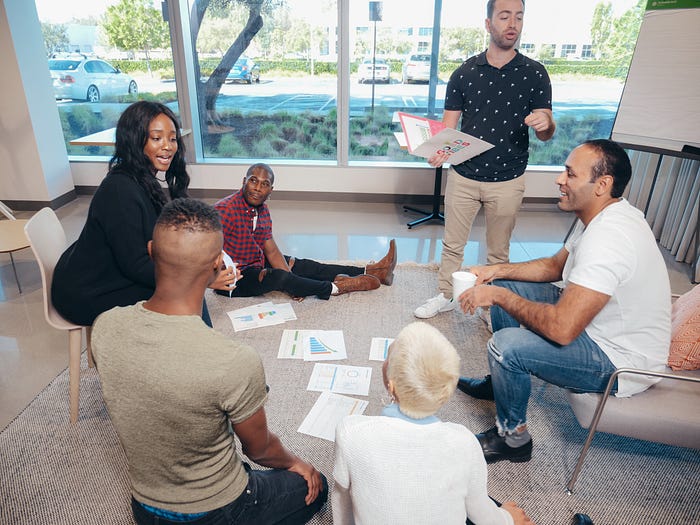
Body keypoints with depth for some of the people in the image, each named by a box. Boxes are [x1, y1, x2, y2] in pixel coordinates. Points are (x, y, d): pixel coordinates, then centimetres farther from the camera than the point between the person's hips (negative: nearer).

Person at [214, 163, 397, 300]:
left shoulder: (262, 210, 3)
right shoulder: (224, 210, -22)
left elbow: (272, 251, 3)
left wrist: (292, 283, -12)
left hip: (257, 264, 8)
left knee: (306, 266, 0)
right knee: (278, 276, -32)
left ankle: (371, 272, 0)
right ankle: (335, 287, -16)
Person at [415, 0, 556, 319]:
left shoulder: (534, 74, -1)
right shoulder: (464, 73, 0)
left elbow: (545, 135, -1)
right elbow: (448, 125, 2)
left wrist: (544, 122, -25)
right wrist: (439, 151, -20)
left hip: (507, 181, 0)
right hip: (463, 175, 1)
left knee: (498, 252, 13)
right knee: (452, 244, 11)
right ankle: (445, 296, 30)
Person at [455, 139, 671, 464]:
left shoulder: (608, 239, -34)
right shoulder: (600, 215, -1)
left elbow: (561, 328, -37)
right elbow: (556, 266, 13)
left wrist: (497, 296, -24)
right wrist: (497, 271, -1)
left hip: (621, 360, -10)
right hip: (596, 321, 10)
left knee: (506, 346, -28)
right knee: (504, 287, 8)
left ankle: (513, 438, 1)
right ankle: (501, 382, 26)